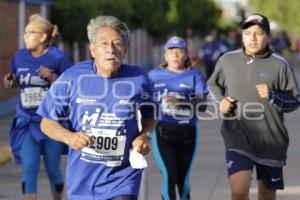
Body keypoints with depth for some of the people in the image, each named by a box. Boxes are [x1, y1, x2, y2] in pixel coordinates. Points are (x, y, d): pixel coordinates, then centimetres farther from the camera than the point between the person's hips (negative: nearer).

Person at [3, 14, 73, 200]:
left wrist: (51, 77, -23)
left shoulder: (58, 57, -10)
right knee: (29, 169, -7)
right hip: (27, 122, 3)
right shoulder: (20, 56, 1)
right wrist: (10, 82, -4)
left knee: (53, 169, 10)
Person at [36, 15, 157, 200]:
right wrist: (69, 137, -19)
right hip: (82, 181, 1)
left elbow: (150, 115, 15)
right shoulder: (71, 78, -7)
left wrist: (145, 135, -6)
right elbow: (47, 122, 0)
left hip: (122, 181, -1)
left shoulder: (138, 79, -4)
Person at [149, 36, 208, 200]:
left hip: (188, 133, 1)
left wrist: (180, 102, -24)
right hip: (162, 132, -1)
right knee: (169, 176, -12)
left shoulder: (194, 75, 2)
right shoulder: (155, 75, 6)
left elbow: (203, 105, -9)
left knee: (183, 178, 11)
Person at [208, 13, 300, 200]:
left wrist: (272, 97, -19)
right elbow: (213, 84, 20)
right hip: (238, 136, 0)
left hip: (271, 139, 0)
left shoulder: (279, 65, -6)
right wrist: (221, 100, 0)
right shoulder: (227, 60, 1)